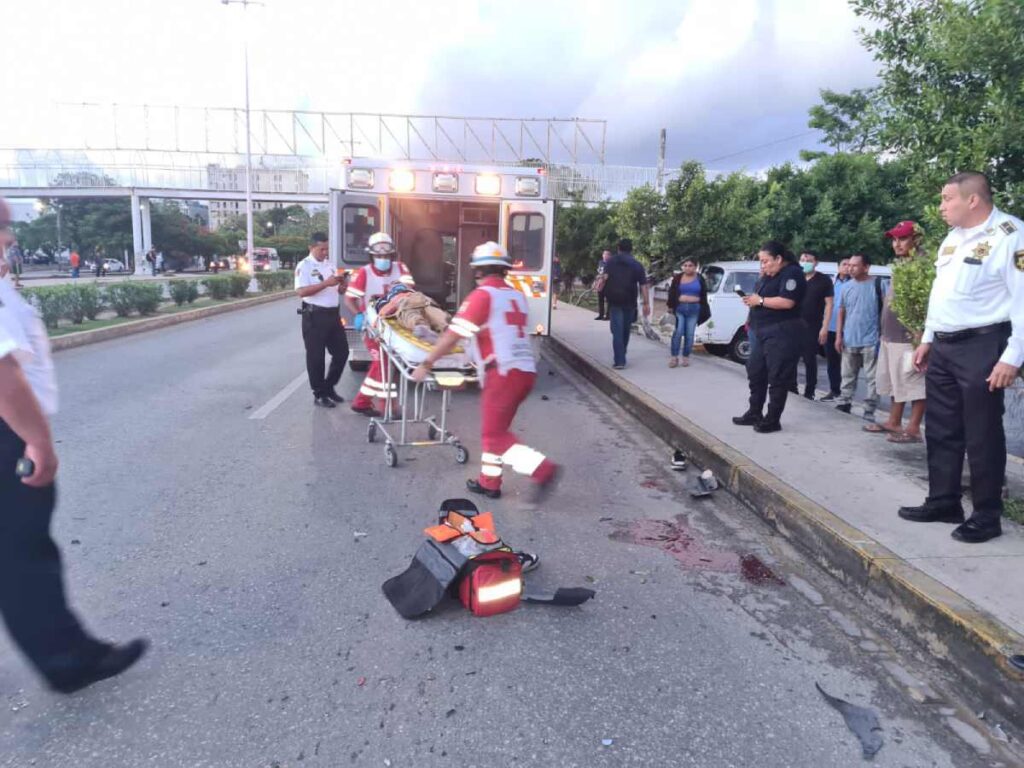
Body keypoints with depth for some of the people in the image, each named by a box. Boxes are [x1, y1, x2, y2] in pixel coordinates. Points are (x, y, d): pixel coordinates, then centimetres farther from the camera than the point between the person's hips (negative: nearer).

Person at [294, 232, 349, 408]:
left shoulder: (329, 264, 14)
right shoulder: (304, 266, -8)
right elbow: (301, 291, -21)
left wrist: (341, 286, -2)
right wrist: (326, 283, -24)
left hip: (333, 314, 7)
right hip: (315, 316, -7)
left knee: (342, 352, 11)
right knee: (316, 356, 1)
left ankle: (329, 387, 26)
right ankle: (319, 395, 11)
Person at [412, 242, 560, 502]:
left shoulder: (481, 295, -8)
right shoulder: (517, 296, 14)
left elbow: (452, 336, -8)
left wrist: (426, 364, 2)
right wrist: (483, 359, 35)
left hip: (504, 373, -8)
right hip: (525, 370, 8)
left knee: (495, 434, -2)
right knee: (494, 428, 18)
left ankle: (544, 470, -12)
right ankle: (489, 482, 25)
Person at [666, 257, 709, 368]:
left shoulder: (700, 279, 6)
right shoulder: (678, 278, 3)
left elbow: (703, 296, 8)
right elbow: (672, 292, 6)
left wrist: (703, 311, 4)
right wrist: (671, 306, 0)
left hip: (694, 309, 1)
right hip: (680, 308, -1)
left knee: (690, 334, 3)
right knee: (678, 332, -10)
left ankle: (686, 357, 12)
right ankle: (674, 357, -5)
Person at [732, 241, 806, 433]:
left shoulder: (792, 273, -11)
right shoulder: (769, 276, 17)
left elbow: (787, 302, -23)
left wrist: (760, 300, -15)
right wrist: (752, 299, 0)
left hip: (782, 333, -10)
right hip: (763, 332, 10)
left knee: (777, 377, -4)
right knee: (755, 372, 13)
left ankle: (773, 420, 2)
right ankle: (754, 413, 23)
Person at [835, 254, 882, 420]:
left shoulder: (876, 285, -7)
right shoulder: (846, 287, 6)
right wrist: (838, 336, 6)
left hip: (870, 340, -4)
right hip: (849, 340, 4)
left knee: (871, 378, 1)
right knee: (848, 375, 13)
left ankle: (869, 411, 5)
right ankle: (844, 403, 24)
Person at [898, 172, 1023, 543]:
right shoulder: (953, 237, 14)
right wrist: (927, 339, 19)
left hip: (981, 346, -8)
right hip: (943, 347, 8)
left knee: (982, 436, 1)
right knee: (941, 431, 14)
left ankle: (987, 516, 14)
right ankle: (943, 502, 26)